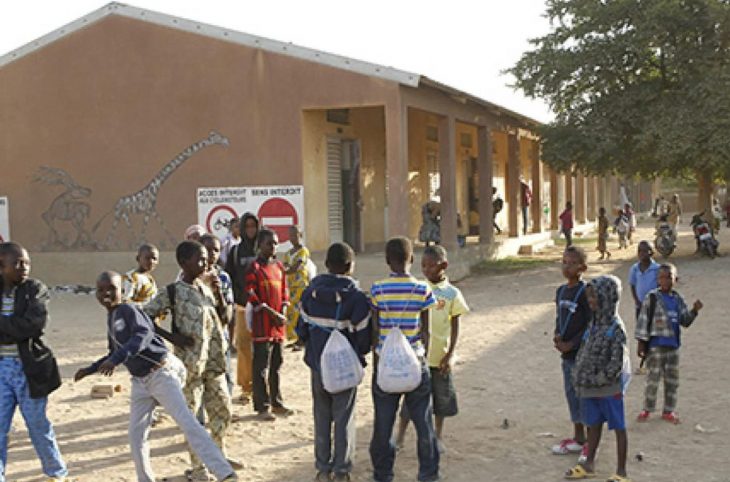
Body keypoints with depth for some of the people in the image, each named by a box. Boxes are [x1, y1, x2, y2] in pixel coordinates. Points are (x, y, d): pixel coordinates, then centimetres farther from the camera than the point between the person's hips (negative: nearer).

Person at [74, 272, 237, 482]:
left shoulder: (128, 310, -11)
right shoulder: (110, 319, 15)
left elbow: (144, 334, -31)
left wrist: (115, 360, -40)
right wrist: (90, 369, 31)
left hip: (161, 373, -9)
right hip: (140, 381, 9)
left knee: (187, 422, -20)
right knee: (136, 435, 7)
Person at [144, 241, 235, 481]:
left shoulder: (205, 288, 10)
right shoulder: (172, 292, -10)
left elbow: (222, 318, 16)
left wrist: (219, 294, -1)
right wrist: (174, 337, -15)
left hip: (214, 362, 7)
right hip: (190, 363, -7)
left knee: (222, 409, 16)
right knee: (192, 415, 2)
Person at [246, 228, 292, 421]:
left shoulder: (279, 267, 13)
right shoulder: (254, 267, -7)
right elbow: (251, 296, -11)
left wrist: (283, 313, -1)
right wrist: (272, 314, -14)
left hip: (279, 323, 7)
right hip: (262, 323, -6)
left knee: (276, 363, 14)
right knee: (262, 366, -3)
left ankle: (276, 402, 24)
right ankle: (262, 407, 2)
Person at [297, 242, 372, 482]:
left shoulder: (311, 292, -3)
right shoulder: (356, 296, -15)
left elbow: (302, 329, 1)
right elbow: (363, 336, -13)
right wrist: (359, 354, 6)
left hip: (317, 365, 4)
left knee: (322, 416, 15)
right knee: (343, 419, 8)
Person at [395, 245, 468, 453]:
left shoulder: (452, 293, -5)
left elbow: (455, 327, -2)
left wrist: (450, 355, -8)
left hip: (440, 356, 0)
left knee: (442, 395, 11)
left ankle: (438, 436, 29)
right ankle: (400, 436, 17)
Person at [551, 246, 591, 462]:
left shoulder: (585, 292, -14)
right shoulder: (561, 291, 9)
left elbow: (591, 325, -16)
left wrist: (570, 344, -15)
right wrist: (557, 336, -1)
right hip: (566, 354, 8)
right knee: (571, 394, 15)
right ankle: (578, 439, 28)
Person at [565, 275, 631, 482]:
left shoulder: (615, 328, -18)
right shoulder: (594, 324, 6)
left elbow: (617, 364, -20)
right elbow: (582, 353, 12)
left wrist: (596, 381, -17)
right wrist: (579, 379, 2)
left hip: (610, 389, -8)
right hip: (590, 388, 8)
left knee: (619, 428, 5)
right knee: (594, 425, 19)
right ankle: (589, 465, 32)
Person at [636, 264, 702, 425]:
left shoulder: (678, 299, 7)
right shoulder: (651, 297, -9)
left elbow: (685, 322, 11)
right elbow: (643, 321, -9)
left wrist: (694, 311, -7)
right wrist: (641, 343, -11)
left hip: (673, 345, 5)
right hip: (656, 345, -5)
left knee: (672, 380, 10)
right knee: (653, 379, 0)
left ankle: (668, 411, 22)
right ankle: (647, 409, 16)